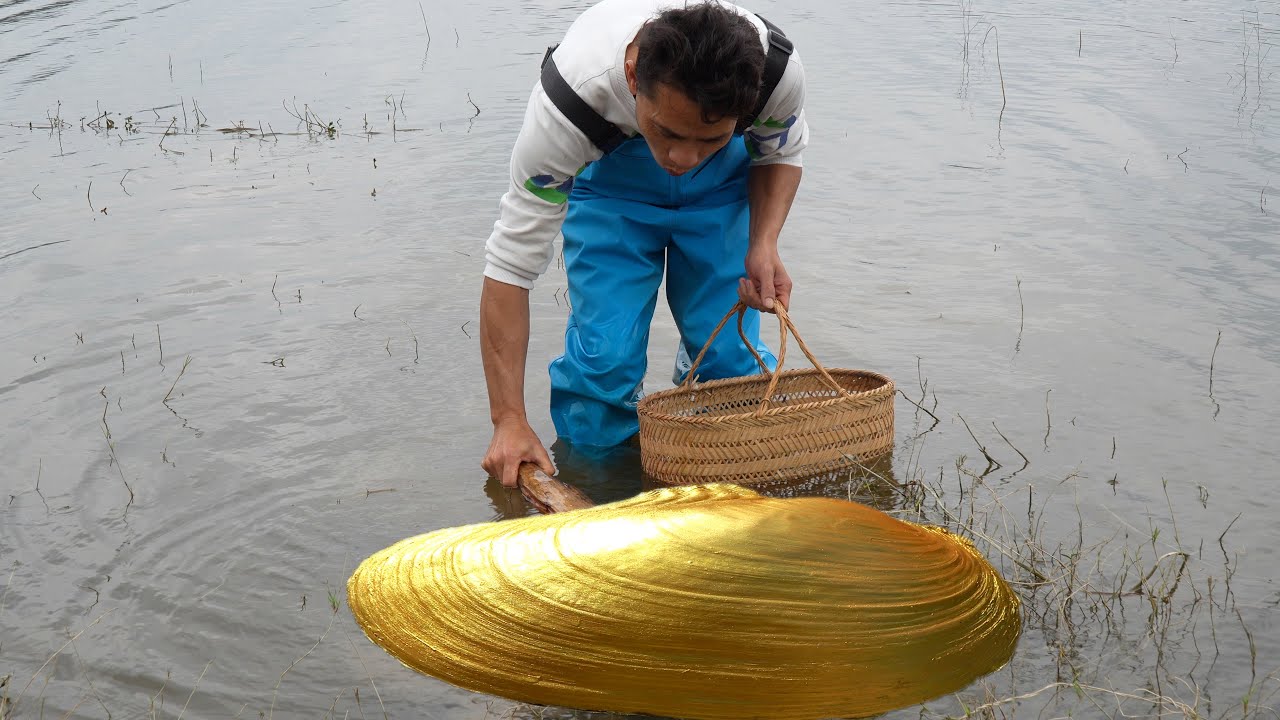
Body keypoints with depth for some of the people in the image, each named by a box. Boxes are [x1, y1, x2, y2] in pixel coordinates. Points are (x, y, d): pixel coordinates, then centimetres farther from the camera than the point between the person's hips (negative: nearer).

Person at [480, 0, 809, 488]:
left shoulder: (779, 70, -35)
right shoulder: (572, 97, -42)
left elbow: (781, 153, -7)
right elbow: (511, 260, -34)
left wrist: (763, 244, -27)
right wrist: (509, 420, -37)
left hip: (723, 190, 2)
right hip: (610, 187, -1)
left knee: (734, 357, -9)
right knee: (604, 356, -17)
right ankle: (594, 467, 14)